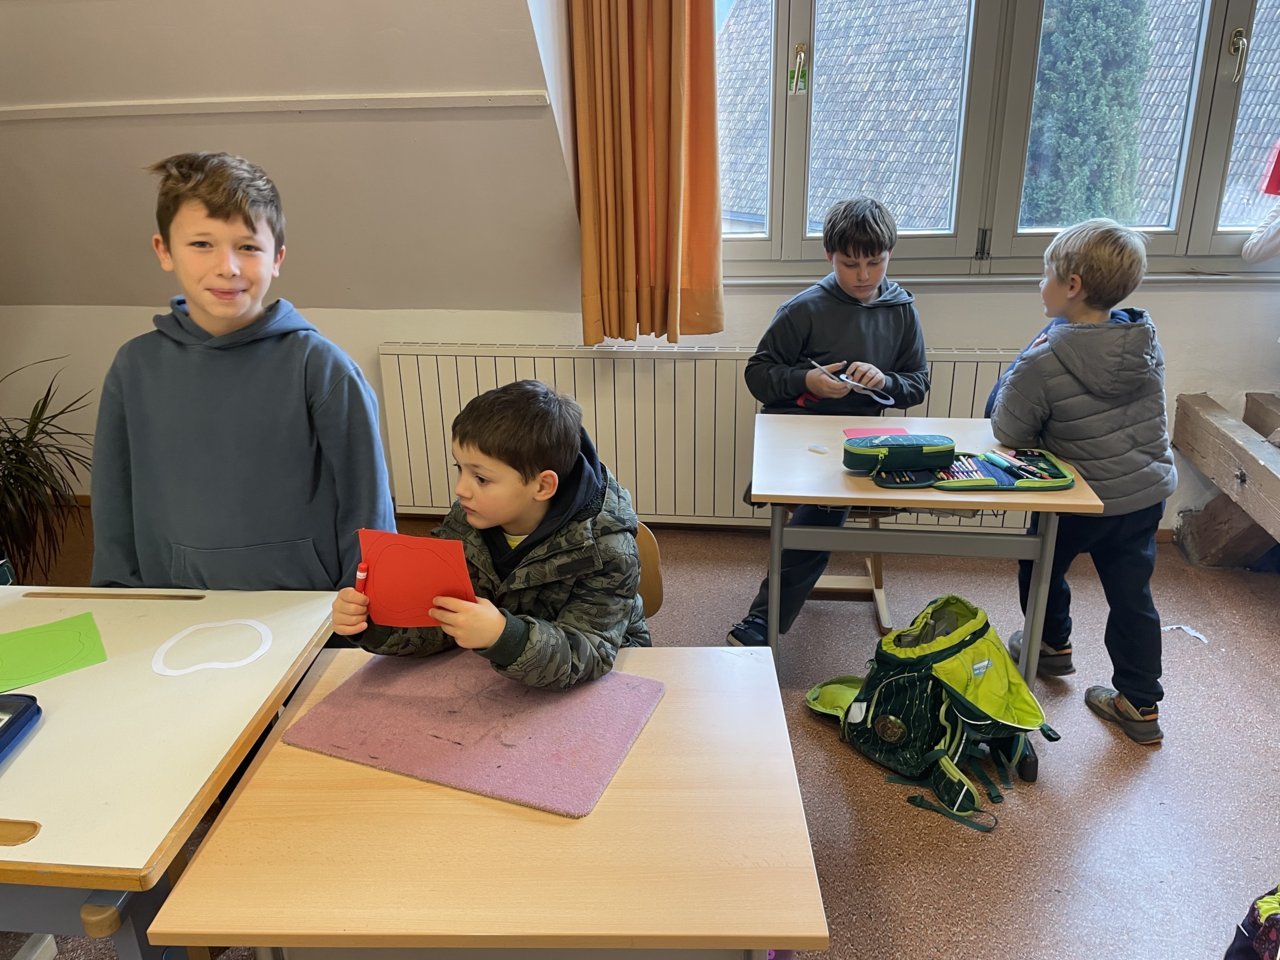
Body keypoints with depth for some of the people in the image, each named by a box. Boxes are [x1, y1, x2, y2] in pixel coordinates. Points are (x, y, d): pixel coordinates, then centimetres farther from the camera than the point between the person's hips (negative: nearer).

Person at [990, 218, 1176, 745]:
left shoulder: (1043, 365, -27)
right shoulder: (1147, 342, -7)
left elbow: (1007, 433, -17)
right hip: (1149, 491, 5)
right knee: (1132, 594, 15)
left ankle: (1052, 645, 46)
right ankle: (1141, 704, 22)